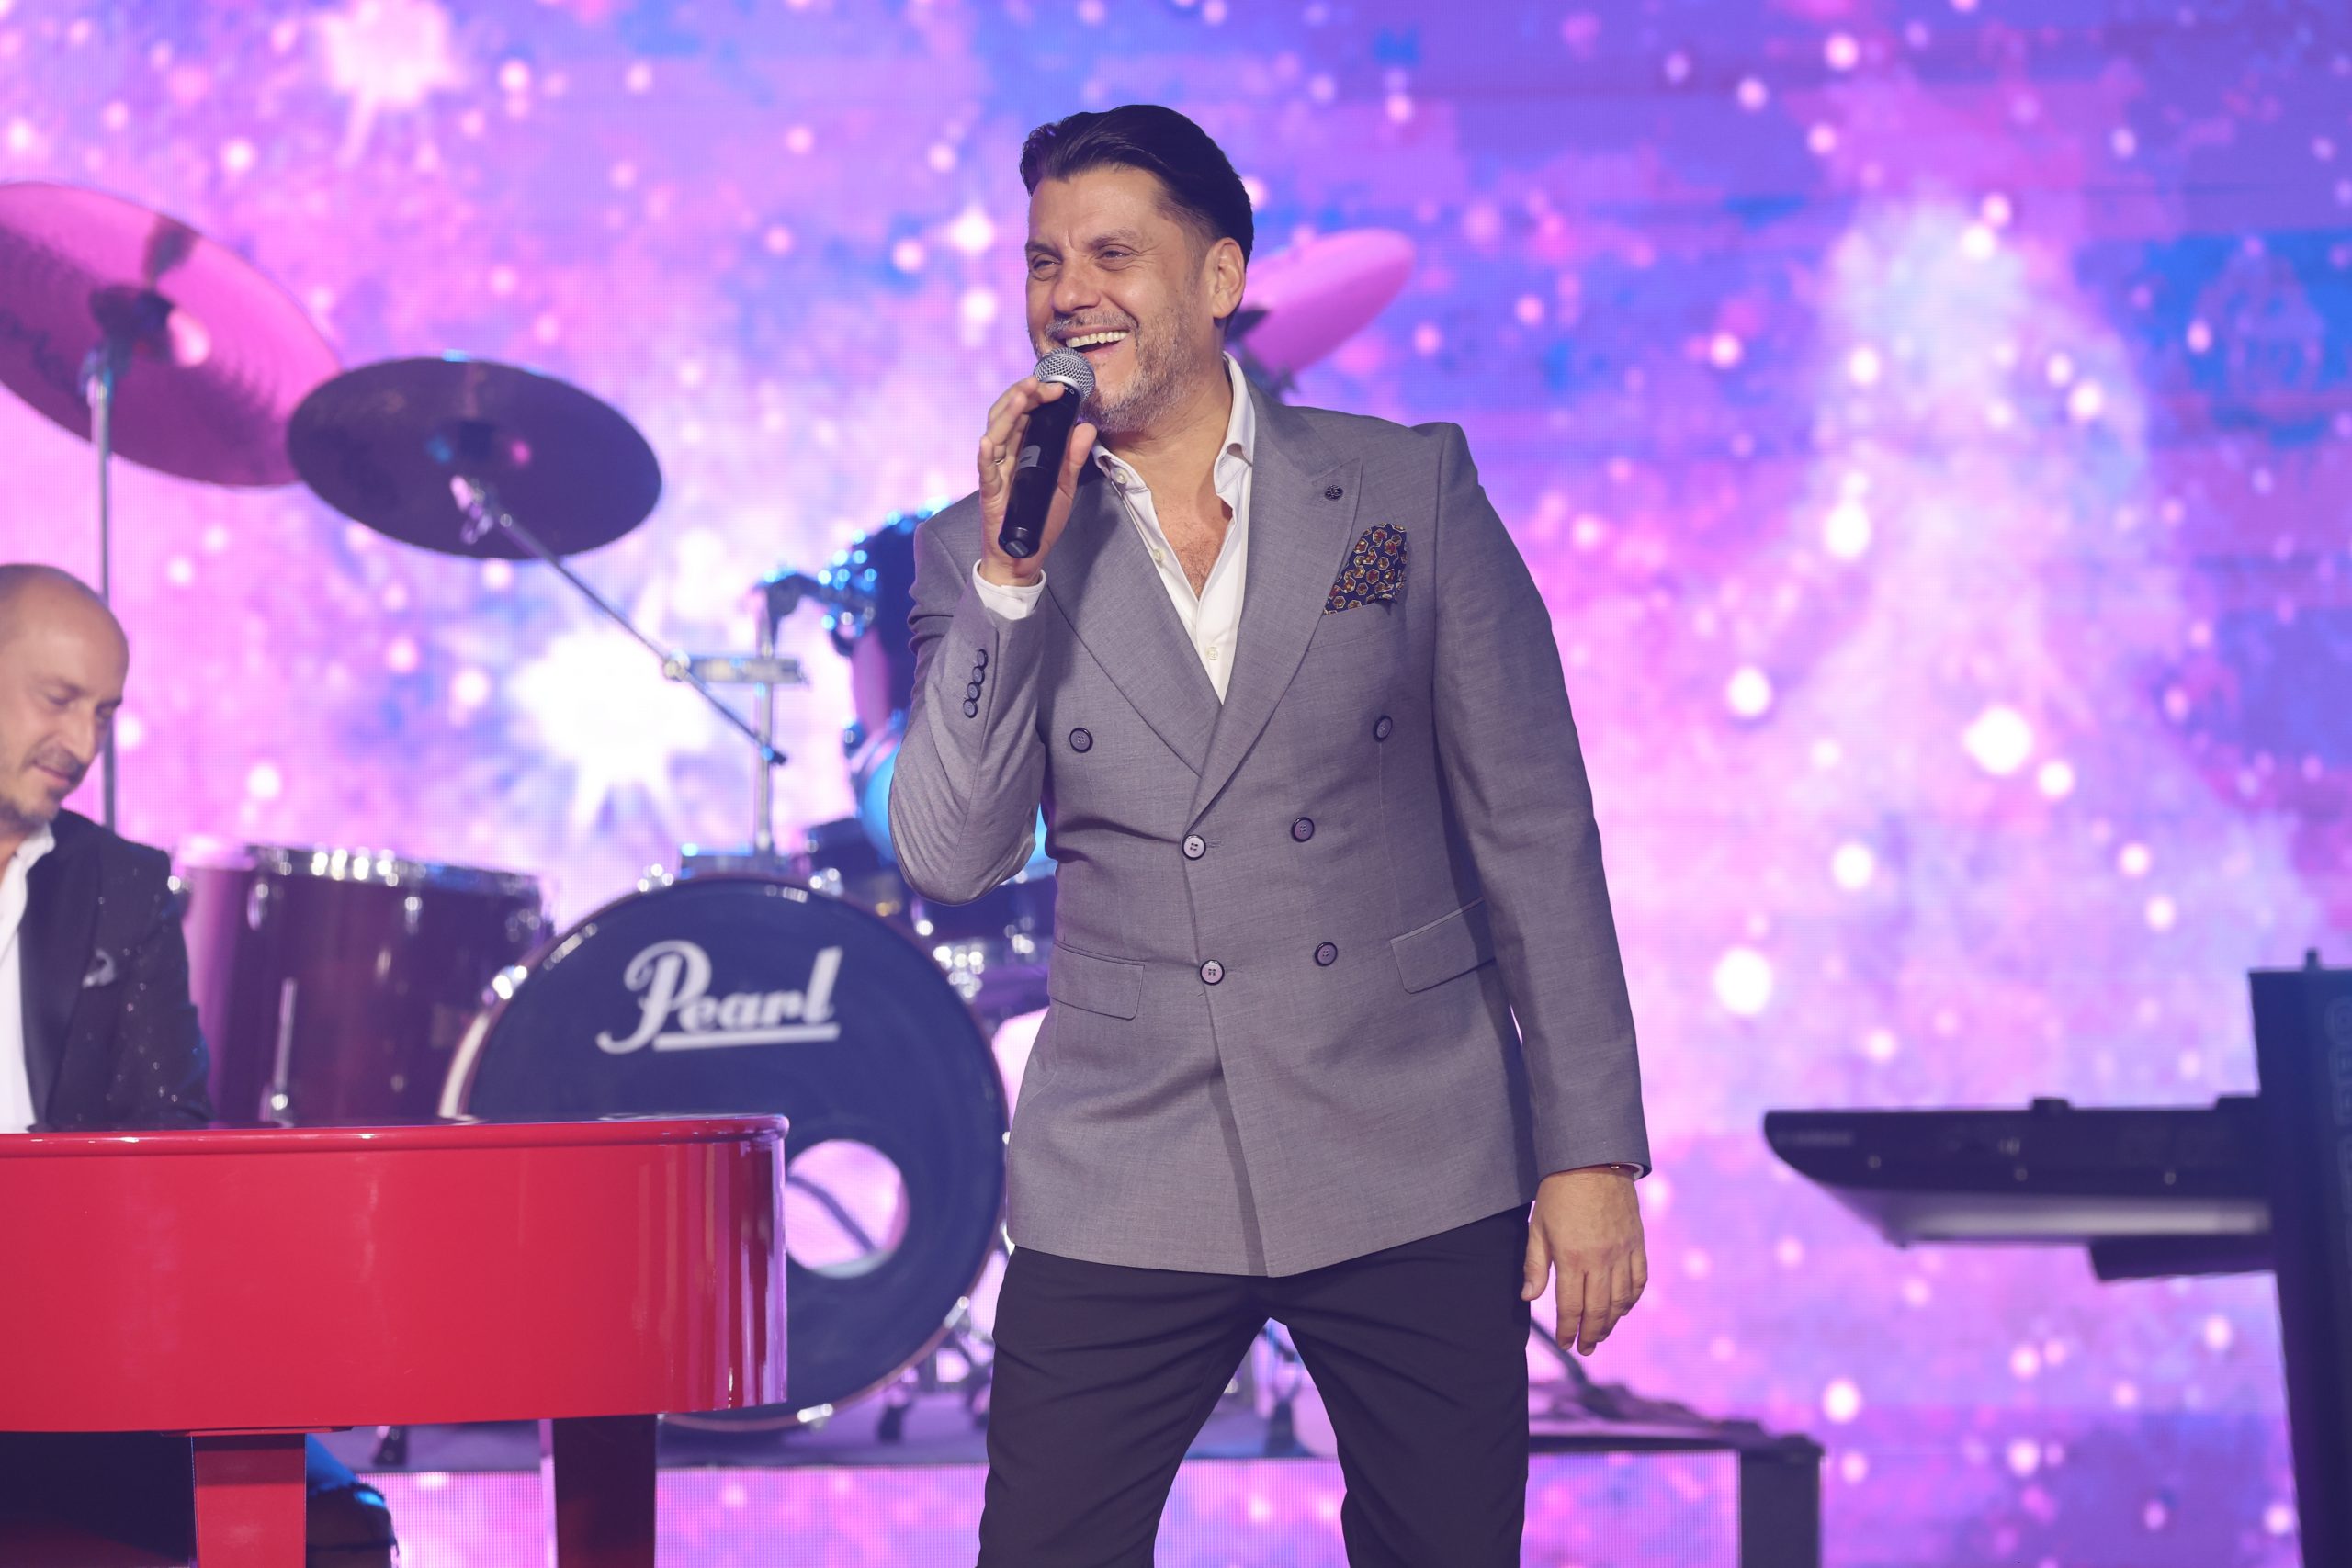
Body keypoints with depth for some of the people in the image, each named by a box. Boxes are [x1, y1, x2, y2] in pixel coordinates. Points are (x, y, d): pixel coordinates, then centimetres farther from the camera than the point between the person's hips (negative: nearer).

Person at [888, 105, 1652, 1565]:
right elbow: (951, 858, -6)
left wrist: (1591, 1147, -1)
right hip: (1125, 1189, 0)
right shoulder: (985, 552, 5)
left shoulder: (1410, 490, 3)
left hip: (1412, 1171, 0)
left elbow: (1533, 828, 3)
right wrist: (1011, 570, -14)